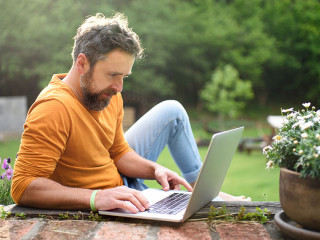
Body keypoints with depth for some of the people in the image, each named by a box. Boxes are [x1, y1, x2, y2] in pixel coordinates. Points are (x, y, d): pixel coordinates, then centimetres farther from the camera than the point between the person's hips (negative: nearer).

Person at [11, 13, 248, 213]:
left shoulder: (109, 95, -6)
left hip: (123, 185, 9)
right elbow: (23, 186, -36)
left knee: (172, 111, 14)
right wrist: (96, 197, -44)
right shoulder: (54, 108, -31)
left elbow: (119, 152, 7)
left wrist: (155, 169, -12)